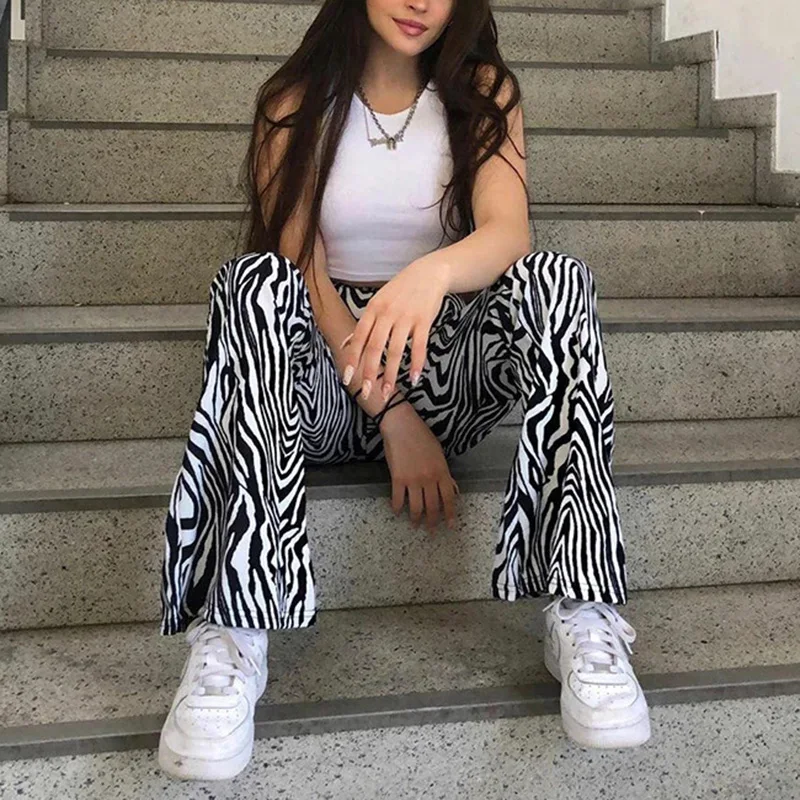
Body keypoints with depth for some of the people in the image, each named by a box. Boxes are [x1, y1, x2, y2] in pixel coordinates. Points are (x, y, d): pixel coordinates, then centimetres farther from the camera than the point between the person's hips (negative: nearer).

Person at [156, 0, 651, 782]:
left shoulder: (483, 93, 5)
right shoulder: (297, 104, 4)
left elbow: (510, 232, -13)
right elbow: (299, 269, -6)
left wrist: (431, 273, -38)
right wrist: (392, 415, -17)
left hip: (447, 364, 1)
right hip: (324, 373, -1)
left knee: (555, 279, -27)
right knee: (256, 280, -32)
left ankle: (584, 618, -34)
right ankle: (230, 633, -41)